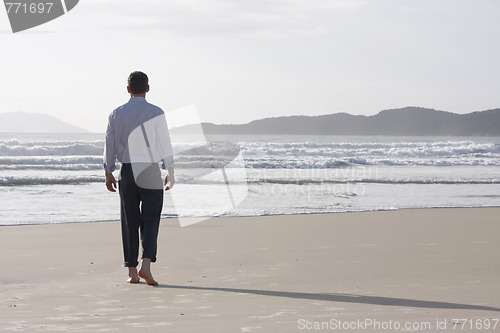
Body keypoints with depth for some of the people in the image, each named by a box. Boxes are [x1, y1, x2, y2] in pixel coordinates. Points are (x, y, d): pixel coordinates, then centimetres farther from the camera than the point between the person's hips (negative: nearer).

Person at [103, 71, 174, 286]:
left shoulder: (117, 114, 3)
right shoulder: (156, 113, -6)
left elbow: (110, 144, 5)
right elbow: (165, 145, -4)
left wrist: (108, 173, 14)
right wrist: (170, 173, 4)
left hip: (127, 171, 3)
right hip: (150, 171, -3)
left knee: (130, 222, 8)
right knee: (150, 220, 2)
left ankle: (132, 272, 9)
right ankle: (146, 265, -15)